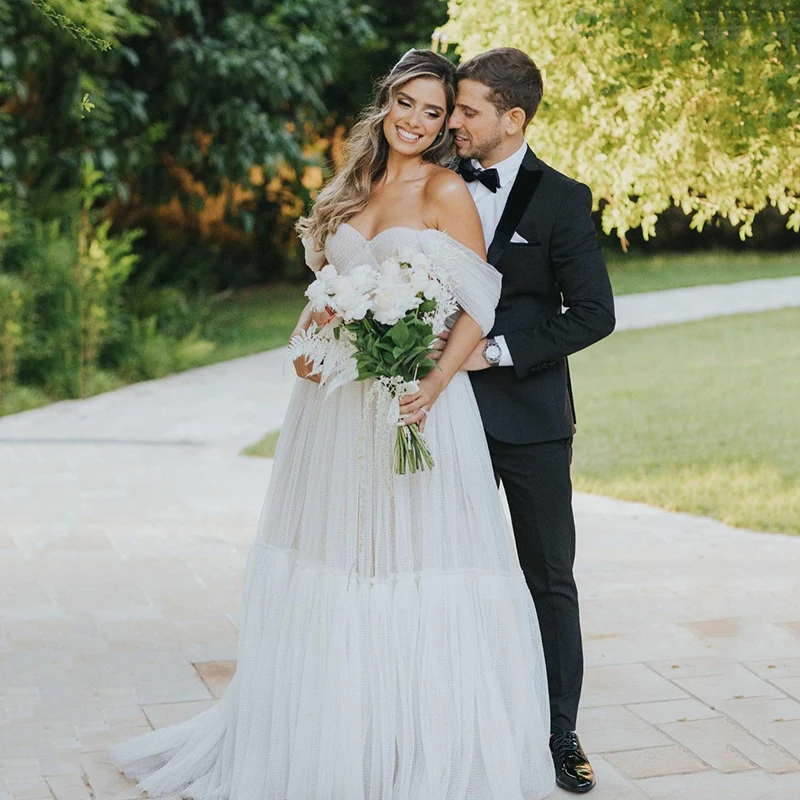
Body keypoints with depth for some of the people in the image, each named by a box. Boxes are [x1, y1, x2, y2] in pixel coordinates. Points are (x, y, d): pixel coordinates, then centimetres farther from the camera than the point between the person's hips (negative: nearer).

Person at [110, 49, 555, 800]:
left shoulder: (447, 192, -5)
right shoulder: (352, 190, 13)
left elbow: (479, 306, -9)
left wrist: (434, 386, -21)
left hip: (414, 396, -6)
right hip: (338, 402, 6)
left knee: (416, 563, -1)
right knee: (330, 563, 10)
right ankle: (328, 738, 24)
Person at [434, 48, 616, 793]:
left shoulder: (559, 199, -7)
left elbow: (594, 312, -9)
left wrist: (497, 352, -15)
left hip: (528, 417, -3)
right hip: (454, 412, 3)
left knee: (550, 580, 6)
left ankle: (560, 734, 17)